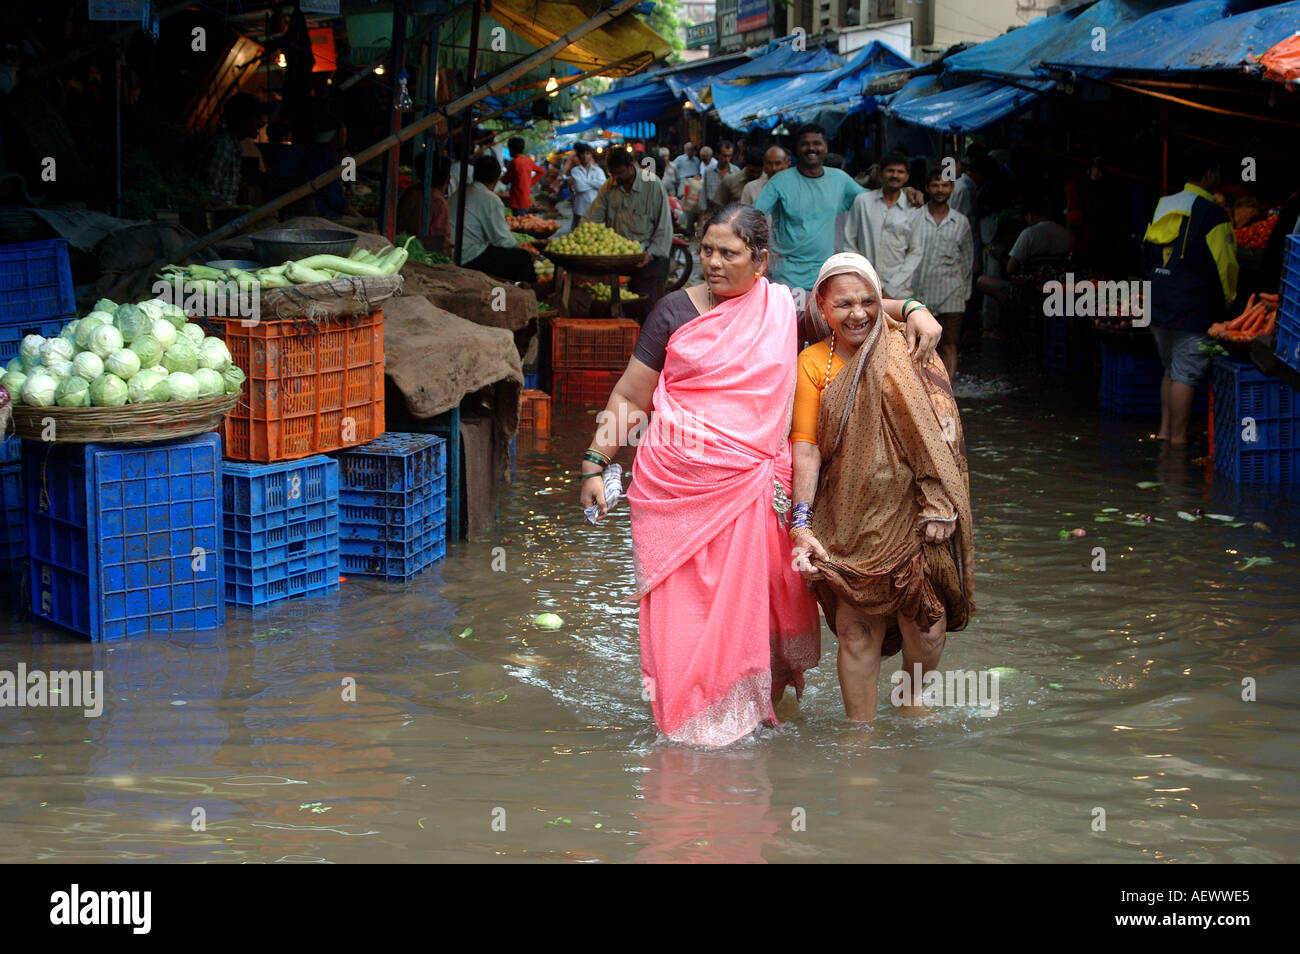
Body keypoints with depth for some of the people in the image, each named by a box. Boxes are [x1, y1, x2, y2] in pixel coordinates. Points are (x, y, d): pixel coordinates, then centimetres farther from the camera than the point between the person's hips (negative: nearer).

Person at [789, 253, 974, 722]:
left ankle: (912, 698, 31)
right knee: (857, 629, 1)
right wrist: (801, 523, -12)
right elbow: (805, 448, -3)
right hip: (848, 519, 0)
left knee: (926, 629, 2)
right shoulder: (813, 363, 2)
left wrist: (939, 505, -9)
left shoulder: (910, 351, 1)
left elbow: (942, 430, -1)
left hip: (912, 513, 0)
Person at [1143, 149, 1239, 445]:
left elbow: (1148, 250, 15)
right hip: (1193, 307, -7)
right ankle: (1178, 438, -4)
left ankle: (1164, 431, 20)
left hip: (1158, 302, 7)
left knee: (1171, 370, 19)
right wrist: (1228, 299, 3)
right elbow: (1223, 264, -12)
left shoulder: (1163, 207, 10)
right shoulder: (1211, 213, -12)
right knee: (1185, 374, -5)